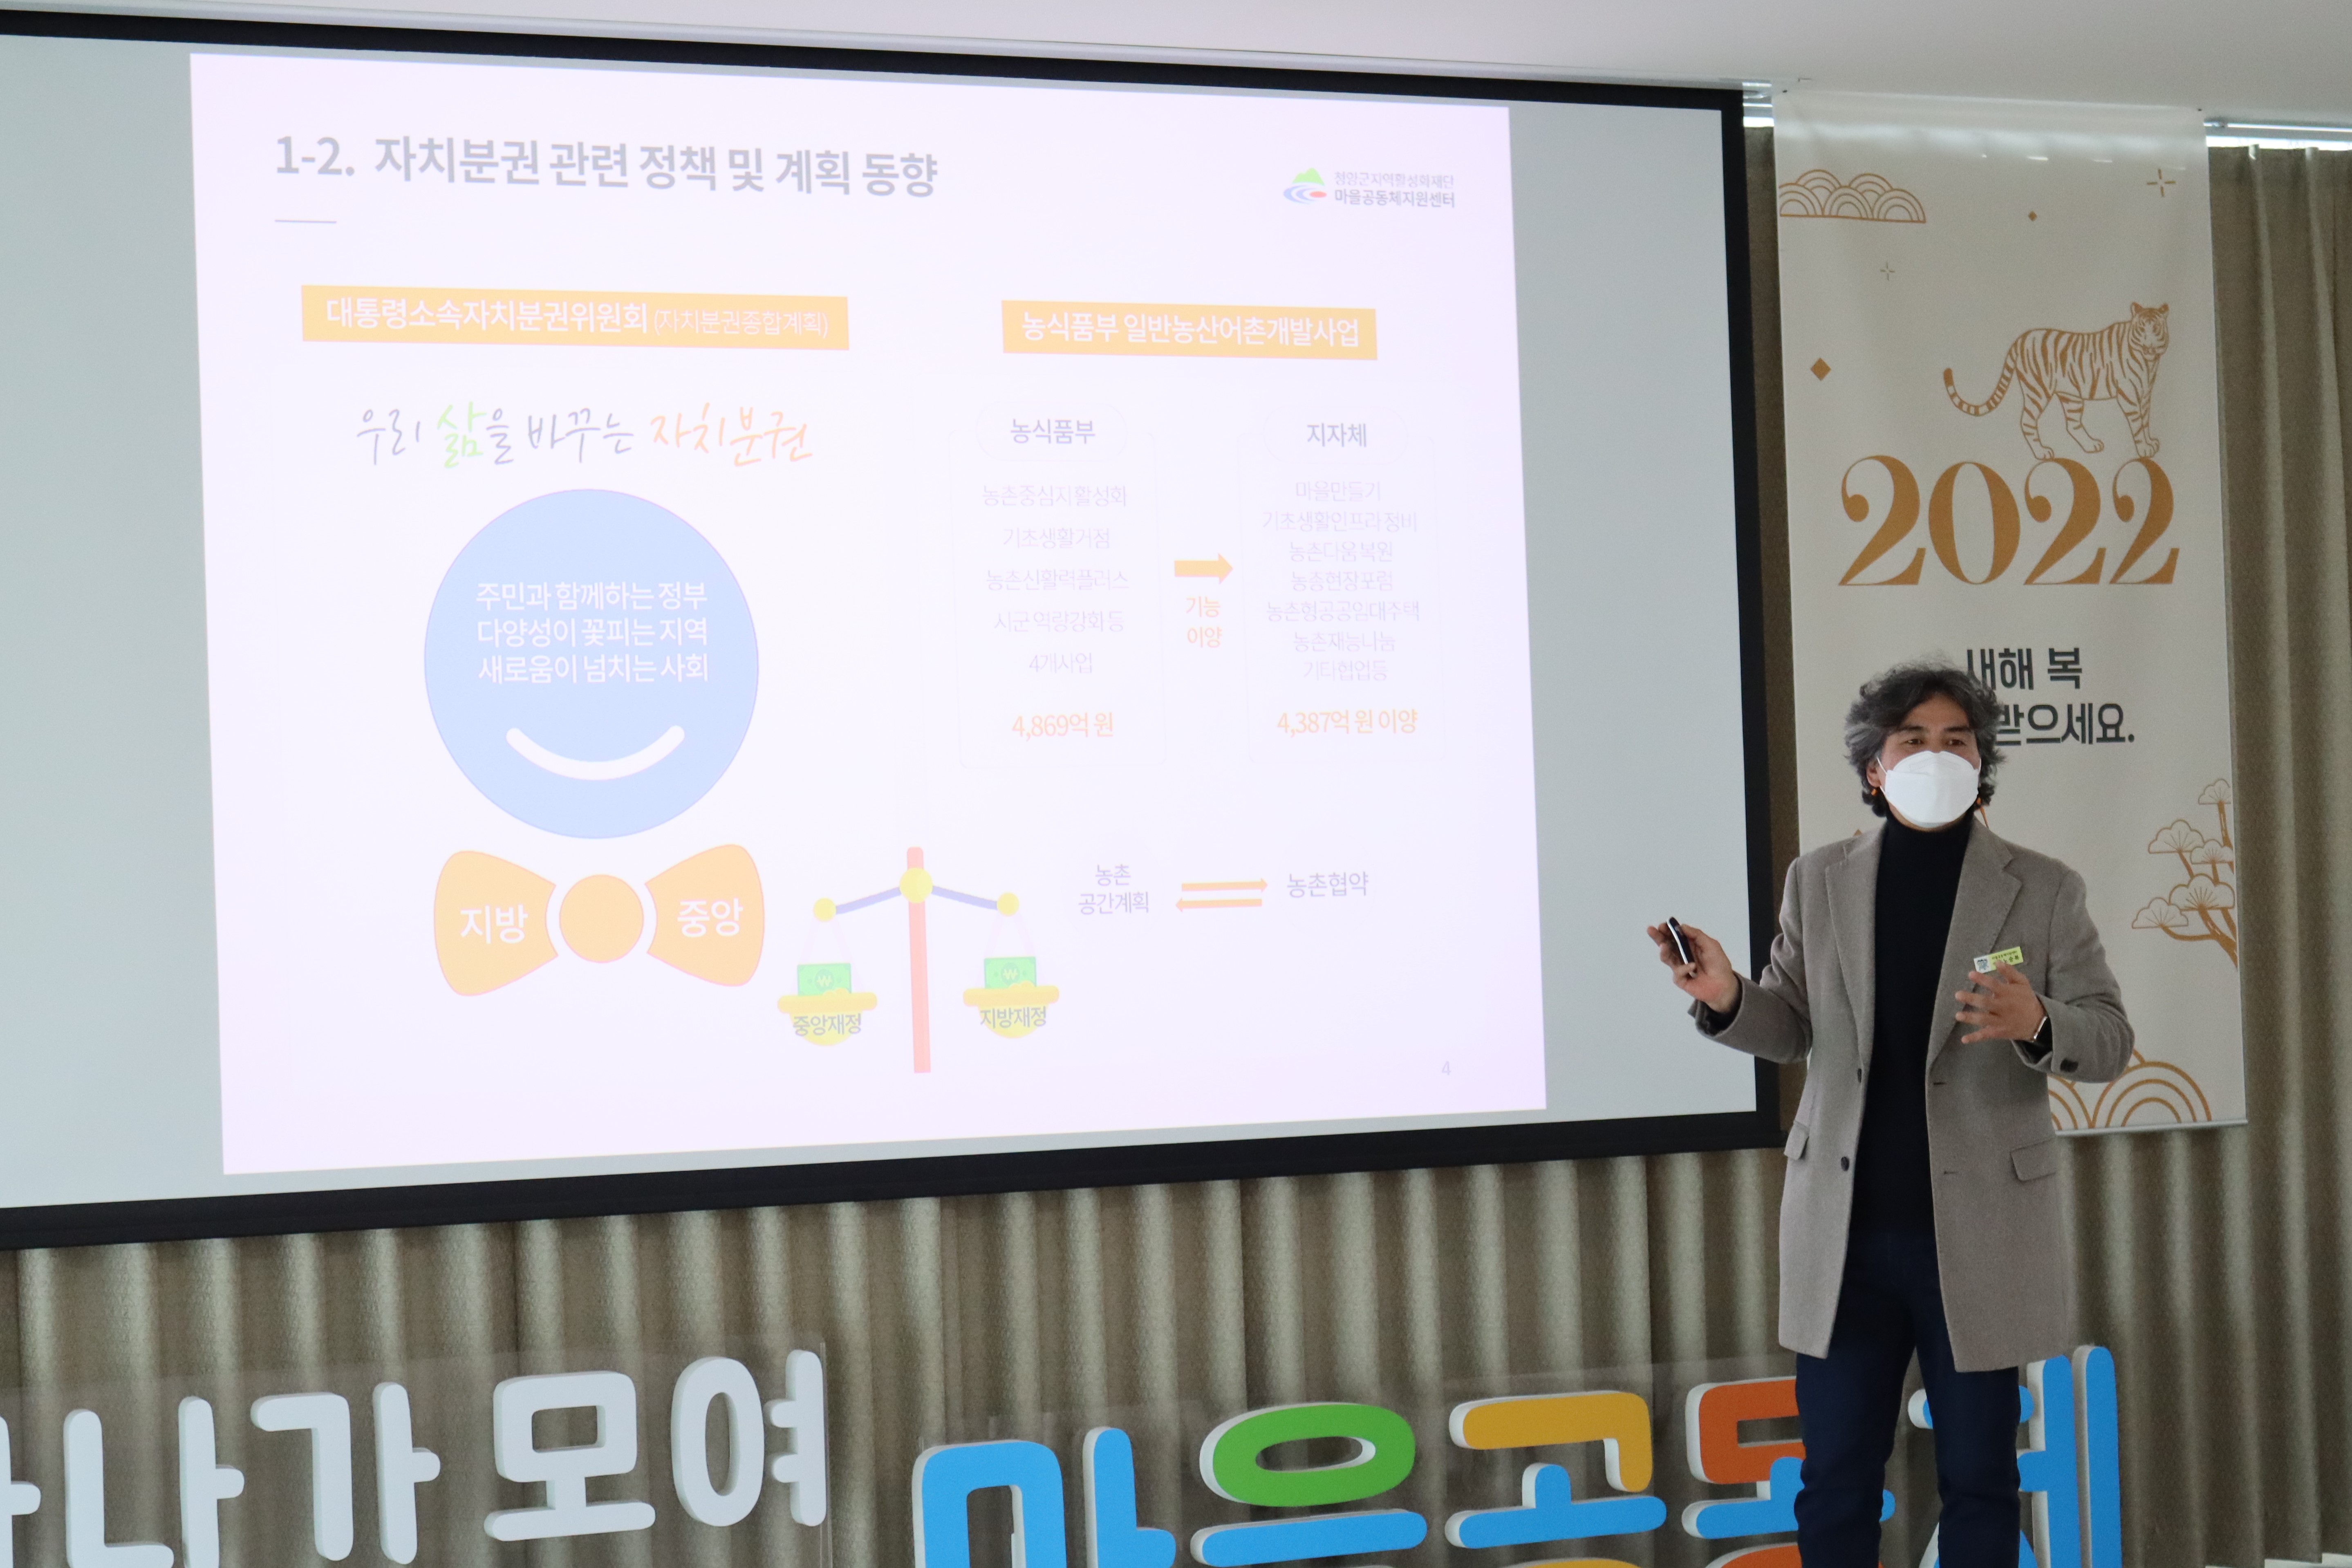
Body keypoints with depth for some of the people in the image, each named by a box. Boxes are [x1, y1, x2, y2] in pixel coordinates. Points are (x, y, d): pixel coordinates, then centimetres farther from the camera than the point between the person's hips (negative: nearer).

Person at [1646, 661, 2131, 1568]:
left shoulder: (2042, 891, 1)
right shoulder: (1818, 882, 7)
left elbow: (2109, 1040, -2)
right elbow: (1795, 1025, 11)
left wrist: (2037, 1025, -25)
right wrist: (1727, 999, -12)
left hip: (1979, 1233, -2)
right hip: (1845, 1230, 2)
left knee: (1978, 1482, 7)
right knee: (1834, 1485, 8)